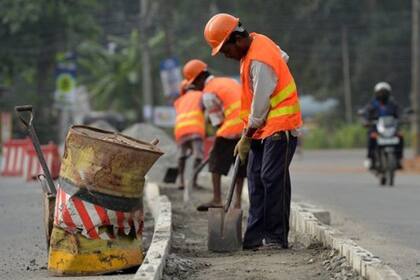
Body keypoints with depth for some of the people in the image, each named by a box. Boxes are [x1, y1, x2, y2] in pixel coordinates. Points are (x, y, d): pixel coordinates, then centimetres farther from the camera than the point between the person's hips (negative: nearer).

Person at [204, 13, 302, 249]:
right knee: (256, 179, 6)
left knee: (273, 179, -11)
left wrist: (246, 138, -10)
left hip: (279, 126, -10)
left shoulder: (259, 61, -22)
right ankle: (256, 236, 6)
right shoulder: (258, 41, 7)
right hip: (264, 128, 10)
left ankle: (277, 237, -8)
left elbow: (260, 104, -19)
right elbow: (282, 57, 25)